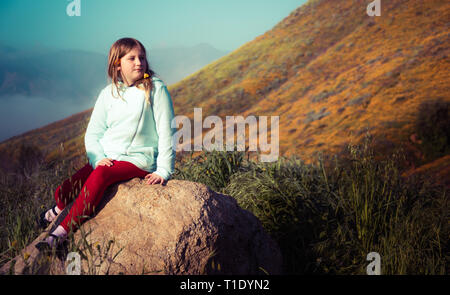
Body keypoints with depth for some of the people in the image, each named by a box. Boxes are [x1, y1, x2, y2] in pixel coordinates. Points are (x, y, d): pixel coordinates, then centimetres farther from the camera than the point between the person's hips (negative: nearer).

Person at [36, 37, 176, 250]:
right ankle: (59, 208, 18)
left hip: (138, 159, -3)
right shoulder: (108, 93, 10)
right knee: (65, 190, -19)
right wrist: (98, 158, -10)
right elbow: (93, 133, 10)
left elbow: (166, 132, -4)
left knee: (101, 175, -33)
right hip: (106, 159, 4)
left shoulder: (155, 89, -1)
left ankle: (62, 232, -27)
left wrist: (163, 171, -11)